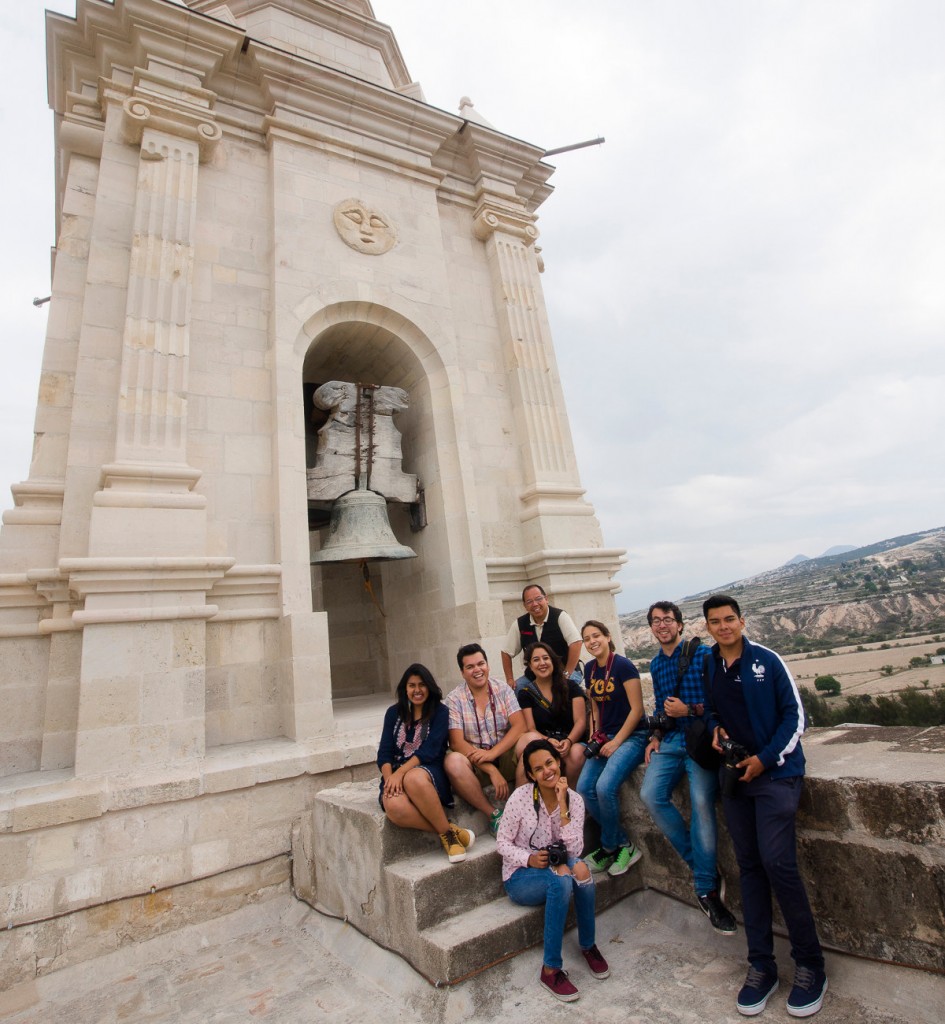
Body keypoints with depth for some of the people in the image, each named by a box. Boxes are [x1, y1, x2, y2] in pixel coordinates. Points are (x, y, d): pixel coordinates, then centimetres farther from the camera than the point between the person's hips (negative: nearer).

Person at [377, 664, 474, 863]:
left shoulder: (439, 711, 4)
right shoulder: (394, 713, 13)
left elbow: (429, 750, -9)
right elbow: (384, 752, 5)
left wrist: (401, 773, -21)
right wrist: (390, 777, -15)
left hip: (428, 772, -2)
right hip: (396, 775, 3)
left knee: (414, 779, -40)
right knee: (394, 807, -34)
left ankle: (446, 831, -20)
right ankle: (450, 831, -19)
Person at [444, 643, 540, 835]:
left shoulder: (502, 689, 0)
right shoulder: (454, 698, -5)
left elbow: (520, 726, -9)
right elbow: (456, 742, -13)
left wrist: (493, 752, -23)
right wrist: (492, 770, -22)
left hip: (506, 757, 1)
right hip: (476, 765, -1)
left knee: (532, 738, -26)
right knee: (453, 762, -33)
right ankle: (493, 813, -14)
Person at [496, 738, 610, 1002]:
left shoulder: (574, 799, -5)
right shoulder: (521, 797, -15)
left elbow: (575, 850, -15)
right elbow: (502, 843, -9)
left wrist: (562, 806, -23)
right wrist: (529, 859, -26)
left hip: (558, 872, 3)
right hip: (520, 878, -3)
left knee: (579, 867, -30)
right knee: (561, 878, -33)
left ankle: (588, 945, -7)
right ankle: (550, 969, -18)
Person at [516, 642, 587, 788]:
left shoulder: (570, 686, 5)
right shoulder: (525, 693, 6)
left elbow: (580, 721, -1)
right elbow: (531, 729, 1)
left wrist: (569, 741, -21)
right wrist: (548, 741, -21)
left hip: (571, 741, 1)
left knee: (576, 754, -33)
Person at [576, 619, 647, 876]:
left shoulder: (623, 665, -13)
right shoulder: (589, 669, 7)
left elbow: (637, 709, -14)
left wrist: (616, 742, -14)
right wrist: (595, 737, 3)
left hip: (631, 736, -6)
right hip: (605, 739, 7)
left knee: (605, 787, -25)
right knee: (584, 787, -13)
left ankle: (609, 847, 3)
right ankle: (623, 844, 6)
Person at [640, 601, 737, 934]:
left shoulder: (702, 654, -2)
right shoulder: (655, 664, 17)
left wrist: (689, 710, -14)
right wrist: (655, 736, 10)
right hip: (670, 740, 5)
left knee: (701, 801, -22)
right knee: (651, 794, -14)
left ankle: (707, 889, -5)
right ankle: (700, 864, 4)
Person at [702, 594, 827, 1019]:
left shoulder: (767, 661, -9)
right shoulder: (707, 668, 4)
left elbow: (795, 714, -8)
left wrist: (765, 758, -13)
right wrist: (716, 730, -2)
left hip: (775, 773, -4)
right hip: (734, 775, 5)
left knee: (777, 863, -11)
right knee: (749, 867, 10)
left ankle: (810, 965, 11)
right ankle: (761, 966, 21)